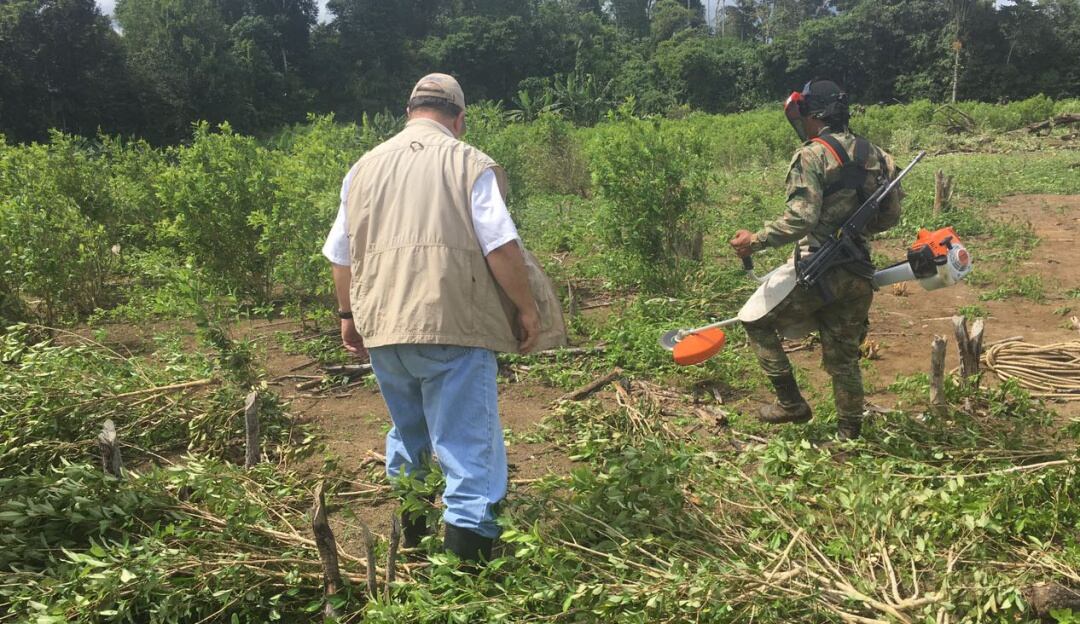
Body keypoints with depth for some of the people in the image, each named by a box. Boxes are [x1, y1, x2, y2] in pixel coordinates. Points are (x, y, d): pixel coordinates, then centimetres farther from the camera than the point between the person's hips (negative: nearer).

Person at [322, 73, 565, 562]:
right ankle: (468, 552, -7)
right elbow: (501, 245, -9)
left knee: (407, 429, 24)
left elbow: (340, 254, 19)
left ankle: (412, 535, 37)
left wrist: (349, 314, 30)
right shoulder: (470, 163, 1)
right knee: (468, 443, -2)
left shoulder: (365, 167, 15)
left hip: (381, 326, 6)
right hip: (453, 325, -5)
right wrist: (528, 309, 1)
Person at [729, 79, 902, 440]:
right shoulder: (873, 155, 11)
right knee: (843, 359, 15)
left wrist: (755, 241, -14)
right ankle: (849, 436, 20)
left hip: (818, 272, -7)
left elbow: (801, 219, -22)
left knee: (757, 322, 12)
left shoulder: (813, 155, -11)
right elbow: (890, 217, 16)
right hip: (858, 273, 7)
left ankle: (791, 402, 10)